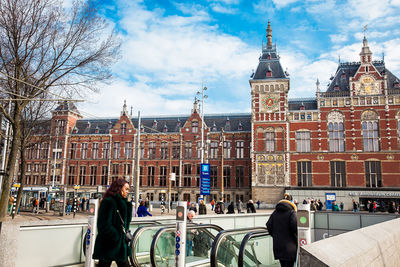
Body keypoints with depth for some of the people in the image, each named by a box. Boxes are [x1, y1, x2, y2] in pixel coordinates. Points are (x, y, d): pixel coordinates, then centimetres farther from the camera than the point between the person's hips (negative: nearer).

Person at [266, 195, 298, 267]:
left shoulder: (275, 213, 8)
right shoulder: (292, 213, -8)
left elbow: (268, 225, 3)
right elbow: (294, 226, -20)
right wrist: (296, 236, -3)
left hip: (277, 245, 5)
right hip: (289, 245, -5)